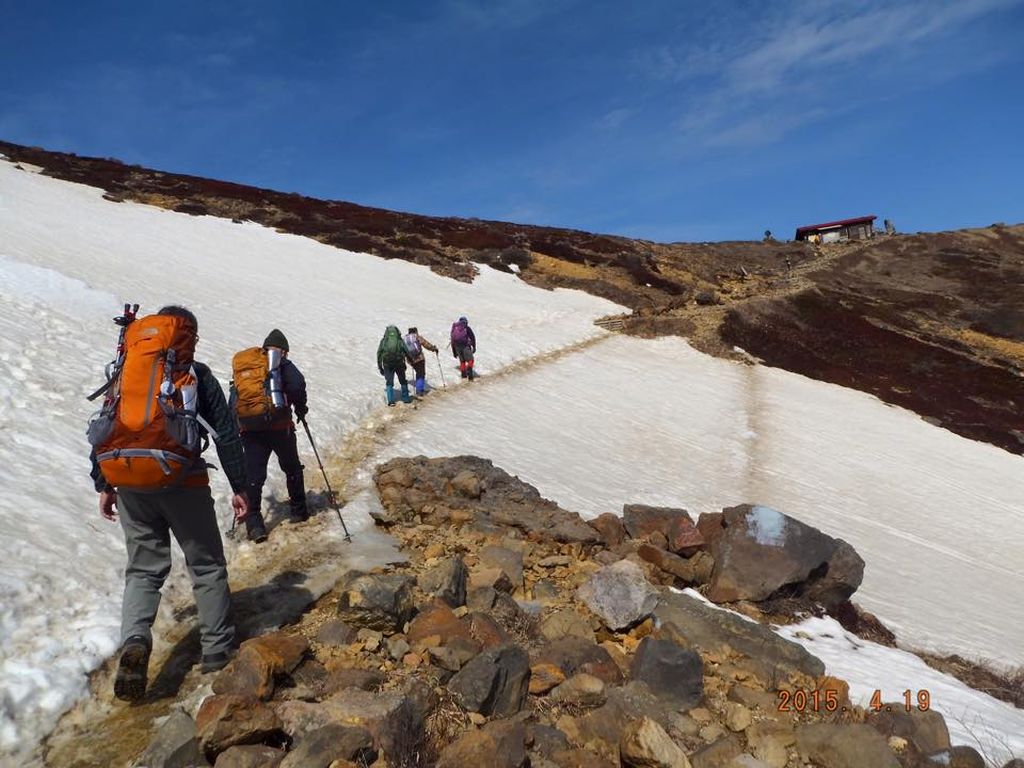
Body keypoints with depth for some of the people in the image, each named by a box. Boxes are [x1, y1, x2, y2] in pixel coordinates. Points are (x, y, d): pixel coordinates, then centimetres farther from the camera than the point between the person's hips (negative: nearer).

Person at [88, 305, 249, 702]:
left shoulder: (123, 373, 12)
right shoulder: (197, 375, 2)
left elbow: (101, 431, 13)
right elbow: (226, 434, -1)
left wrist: (103, 486, 20)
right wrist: (239, 487, 3)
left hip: (129, 485, 4)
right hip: (181, 482, -3)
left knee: (143, 569, 15)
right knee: (207, 566, 10)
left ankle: (135, 643, -7)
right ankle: (218, 651, 16)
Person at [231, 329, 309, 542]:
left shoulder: (241, 365, 19)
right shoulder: (281, 363, 3)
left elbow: (233, 402, 17)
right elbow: (297, 384, -13)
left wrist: (236, 427, 21)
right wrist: (300, 407, 2)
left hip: (248, 429, 3)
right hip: (279, 425, -3)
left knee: (253, 475, 4)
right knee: (292, 468, 16)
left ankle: (254, 523, -5)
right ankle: (298, 511, 25)